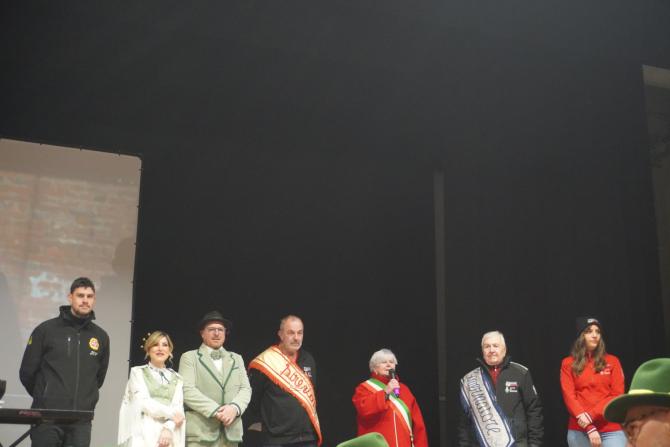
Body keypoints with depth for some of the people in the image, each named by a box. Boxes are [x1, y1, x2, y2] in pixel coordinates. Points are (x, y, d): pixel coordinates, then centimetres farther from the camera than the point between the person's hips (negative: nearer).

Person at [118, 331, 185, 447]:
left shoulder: (176, 379, 18)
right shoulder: (138, 372, 11)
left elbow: (178, 408, 5)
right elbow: (143, 402, -2)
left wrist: (168, 428, -13)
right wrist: (170, 413, -5)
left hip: (168, 434, 3)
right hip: (143, 434, -2)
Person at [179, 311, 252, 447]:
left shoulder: (236, 359, 22)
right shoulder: (189, 357, 7)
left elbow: (245, 389, 12)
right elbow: (187, 390, -6)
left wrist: (235, 407, -10)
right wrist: (215, 411, -15)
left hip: (231, 430, 4)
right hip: (200, 431, -4)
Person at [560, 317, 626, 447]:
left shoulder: (612, 361, 8)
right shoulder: (568, 363, 6)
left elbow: (617, 395, 1)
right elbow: (569, 396, -1)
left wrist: (591, 415, -12)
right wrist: (589, 427, -12)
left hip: (611, 430, 0)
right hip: (579, 431, 0)